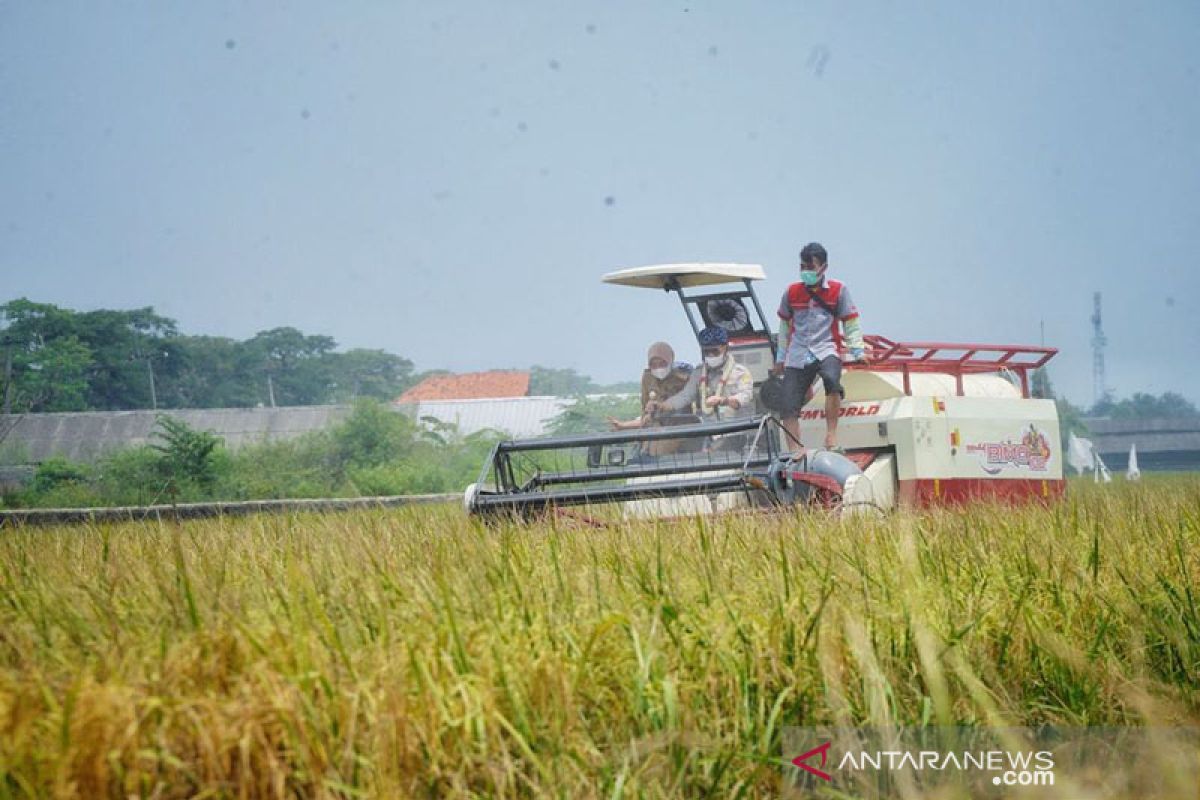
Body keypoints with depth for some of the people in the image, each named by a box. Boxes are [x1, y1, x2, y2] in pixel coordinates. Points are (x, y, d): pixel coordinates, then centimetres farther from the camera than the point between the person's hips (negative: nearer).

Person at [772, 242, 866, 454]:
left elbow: (851, 323, 7)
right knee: (788, 409, -7)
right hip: (798, 355, 3)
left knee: (832, 379, -35)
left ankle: (831, 434, -23)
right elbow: (784, 325, 22)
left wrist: (857, 351, -2)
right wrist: (780, 357, 24)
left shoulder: (838, 290, 3)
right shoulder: (792, 292, 10)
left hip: (826, 350, -3)